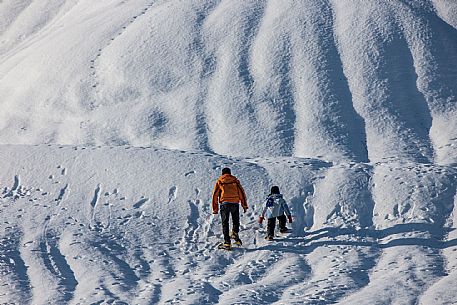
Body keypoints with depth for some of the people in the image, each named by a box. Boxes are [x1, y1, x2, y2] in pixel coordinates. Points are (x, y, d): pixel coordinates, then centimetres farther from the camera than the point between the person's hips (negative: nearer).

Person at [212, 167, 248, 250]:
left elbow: (215, 195, 9)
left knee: (225, 223, 3)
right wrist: (244, 205, 7)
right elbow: (241, 193, 6)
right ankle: (235, 233, -8)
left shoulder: (219, 181, 12)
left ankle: (227, 242, -3)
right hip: (235, 203, 1)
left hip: (224, 203, -1)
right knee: (236, 221, 18)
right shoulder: (235, 180, 12)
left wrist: (215, 209, 12)